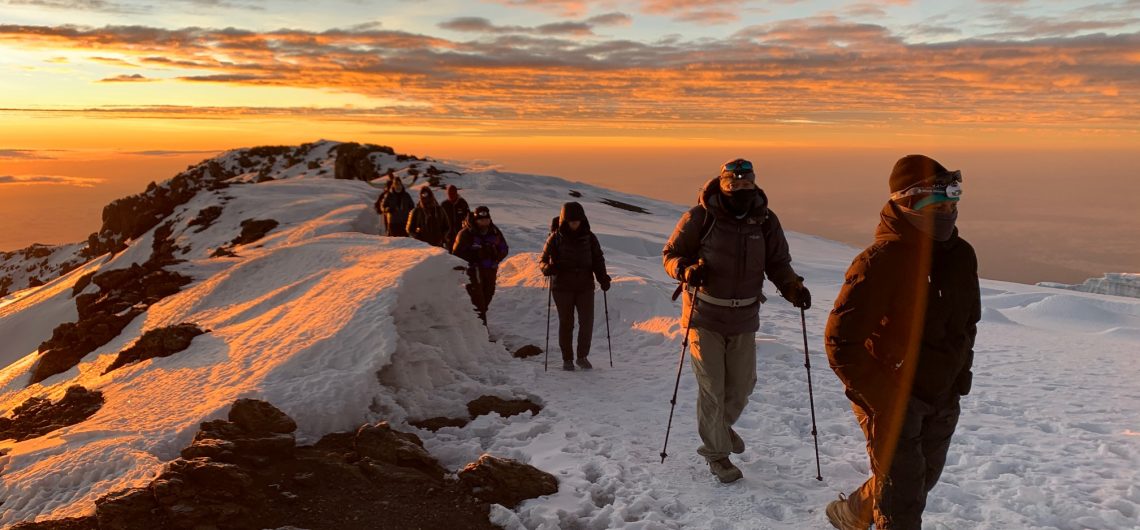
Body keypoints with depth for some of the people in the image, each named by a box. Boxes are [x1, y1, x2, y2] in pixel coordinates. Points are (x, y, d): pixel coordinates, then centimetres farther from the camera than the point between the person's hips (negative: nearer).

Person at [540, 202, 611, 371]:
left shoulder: (589, 237, 4)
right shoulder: (555, 238, -2)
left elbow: (598, 260, 10)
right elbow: (543, 259, 2)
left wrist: (603, 278, -5)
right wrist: (548, 267, -21)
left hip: (585, 286, 2)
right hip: (562, 286, -1)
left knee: (587, 321, -5)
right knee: (566, 323, 5)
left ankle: (583, 356, 11)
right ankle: (567, 359, 16)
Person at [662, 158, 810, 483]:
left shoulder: (765, 221, -2)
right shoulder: (699, 218, -12)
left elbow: (777, 262, 6)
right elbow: (672, 253, -4)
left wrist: (791, 287, -14)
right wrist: (686, 269, -26)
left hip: (744, 318, 4)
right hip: (705, 316, -4)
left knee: (743, 384, 15)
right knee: (712, 388, 1)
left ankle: (722, 425, 45)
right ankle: (716, 453, 19)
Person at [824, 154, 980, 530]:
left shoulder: (961, 255, 0)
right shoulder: (882, 262, -23)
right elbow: (840, 341, -23)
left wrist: (960, 373, 9)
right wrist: (882, 400, -23)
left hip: (942, 400, 8)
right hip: (893, 400, -8)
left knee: (921, 481, 24)